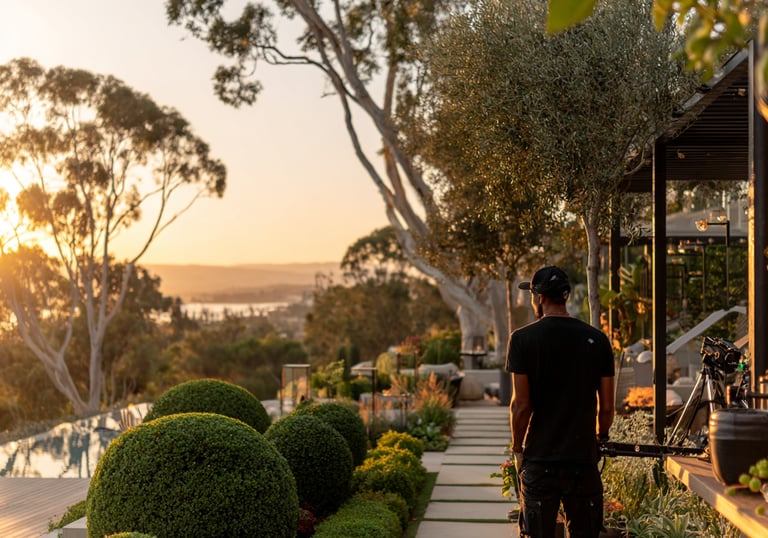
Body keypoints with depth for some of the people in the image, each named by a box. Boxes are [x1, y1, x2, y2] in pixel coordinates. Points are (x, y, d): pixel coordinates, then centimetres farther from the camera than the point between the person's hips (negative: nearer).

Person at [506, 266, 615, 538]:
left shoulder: (523, 339, -6)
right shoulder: (597, 339, 2)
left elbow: (521, 405, -9)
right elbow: (606, 407, 3)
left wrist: (517, 449, 4)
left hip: (539, 461, -2)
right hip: (584, 457, 2)